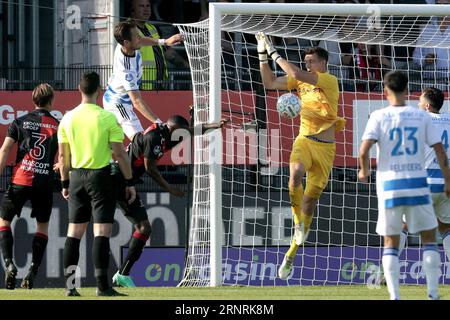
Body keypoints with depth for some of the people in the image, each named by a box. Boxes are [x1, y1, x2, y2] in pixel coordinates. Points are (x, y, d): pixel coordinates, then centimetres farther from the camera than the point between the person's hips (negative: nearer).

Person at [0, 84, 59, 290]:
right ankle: (33, 271, 4)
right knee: (42, 226, 16)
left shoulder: (20, 122, 4)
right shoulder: (58, 126, 5)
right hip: (45, 182, 1)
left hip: (20, 181, -1)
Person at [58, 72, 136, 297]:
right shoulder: (108, 118, -10)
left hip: (76, 177, 4)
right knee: (102, 231, -4)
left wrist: (65, 183, 17)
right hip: (100, 176, -4)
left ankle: (69, 279, 5)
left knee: (74, 230, 11)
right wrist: (130, 183, 0)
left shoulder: (67, 118, 2)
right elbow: (120, 154, -9)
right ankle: (102, 285, -7)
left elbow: (63, 156, 7)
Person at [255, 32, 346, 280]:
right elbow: (269, 83, 12)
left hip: (325, 147, -3)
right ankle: (298, 221, -13)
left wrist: (274, 53, -13)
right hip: (304, 141, 3)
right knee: (295, 174, -32)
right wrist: (262, 54, 2)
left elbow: (296, 74, -20)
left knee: (311, 197, 1)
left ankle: (291, 254, 10)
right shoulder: (302, 80, 9)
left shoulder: (330, 81, -8)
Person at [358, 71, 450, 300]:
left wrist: (364, 171, 9)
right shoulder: (421, 117, 3)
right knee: (429, 238, 12)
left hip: (389, 186, 0)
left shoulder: (379, 117, -1)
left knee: (390, 243, 7)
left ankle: (394, 296, -3)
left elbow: (364, 151, -11)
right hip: (417, 184, 0)